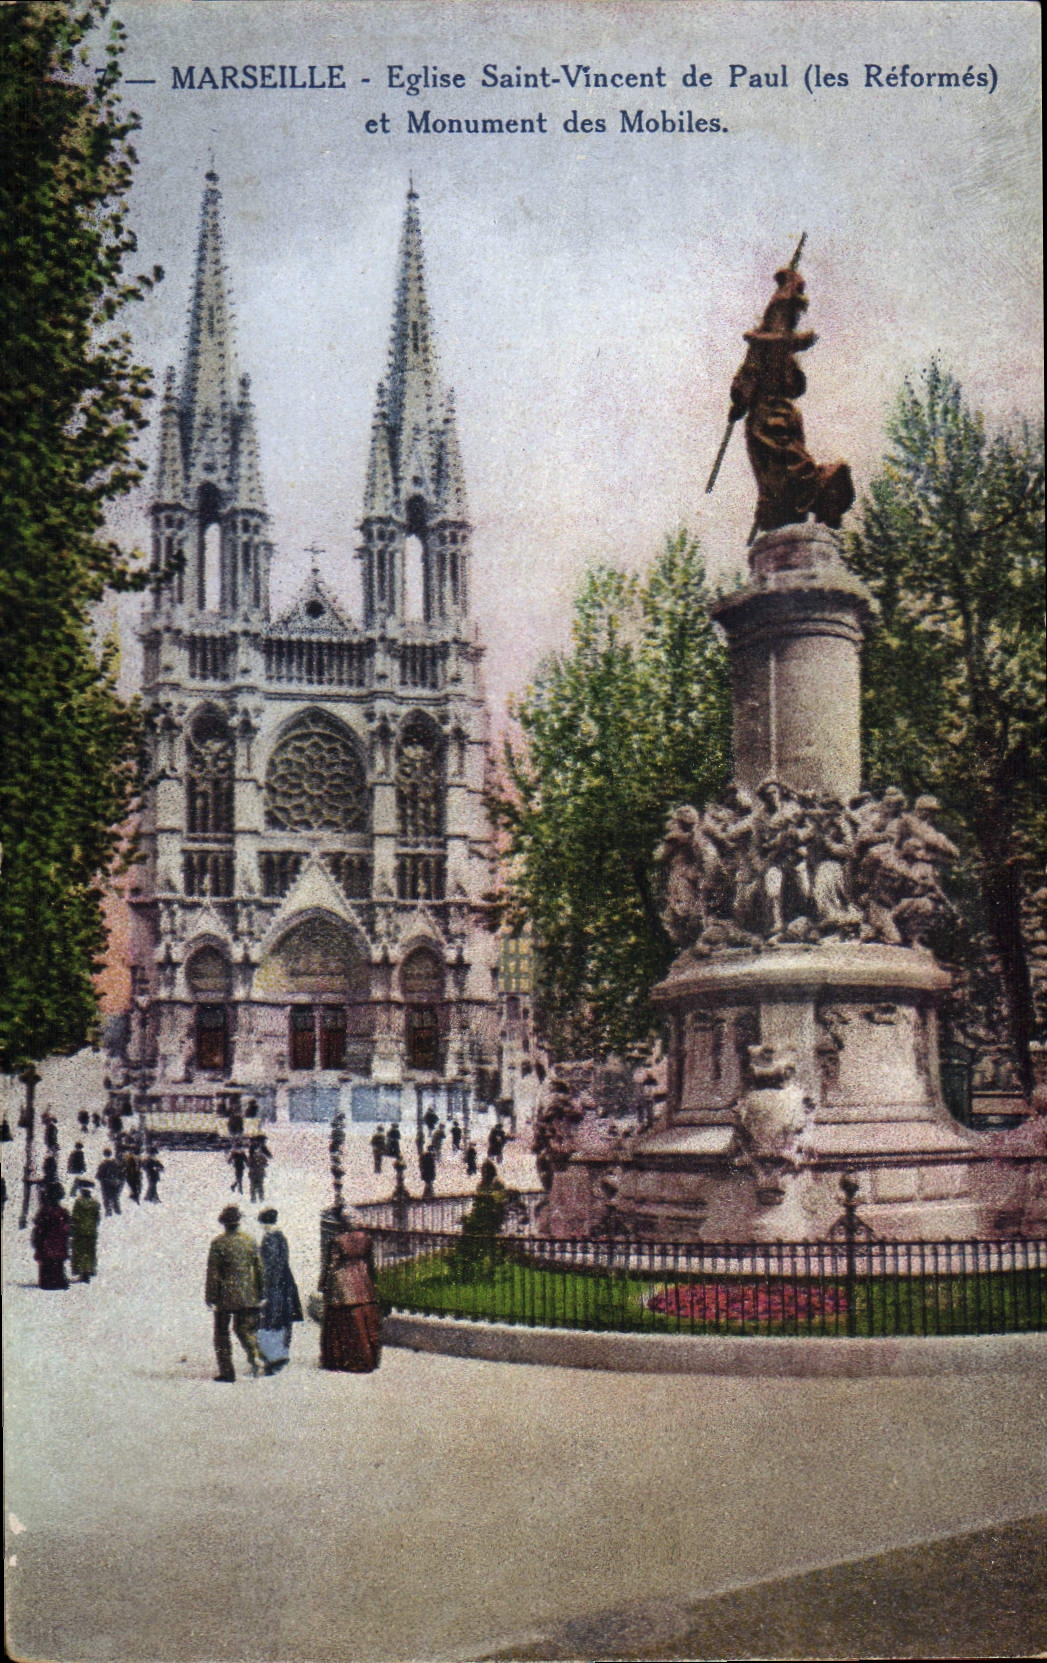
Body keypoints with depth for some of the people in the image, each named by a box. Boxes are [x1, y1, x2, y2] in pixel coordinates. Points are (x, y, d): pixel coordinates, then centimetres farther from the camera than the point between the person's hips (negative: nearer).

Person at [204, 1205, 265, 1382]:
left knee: (222, 1333, 9)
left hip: (225, 1296, -4)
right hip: (247, 1295, 4)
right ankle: (255, 1356, -10)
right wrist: (261, 1294, 13)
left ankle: (226, 1371, 7)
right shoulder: (250, 1240, 1)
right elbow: (259, 1268, 6)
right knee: (244, 1328, 16)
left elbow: (213, 1273, -9)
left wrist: (210, 1298, -2)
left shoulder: (218, 1243, -11)